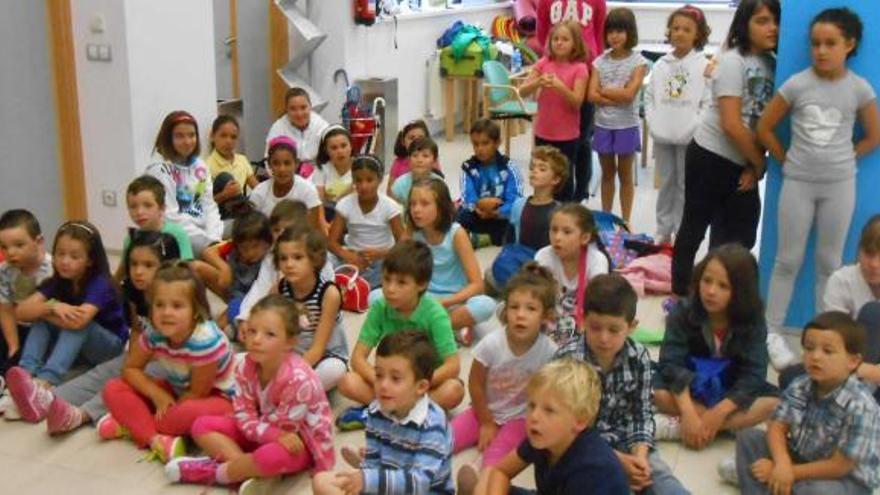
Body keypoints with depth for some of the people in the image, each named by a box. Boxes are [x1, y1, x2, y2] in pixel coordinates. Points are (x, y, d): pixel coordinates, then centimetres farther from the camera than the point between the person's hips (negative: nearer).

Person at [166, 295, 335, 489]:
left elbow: (284, 427, -23)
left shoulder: (298, 378, -33)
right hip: (264, 435, 7)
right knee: (202, 425, -5)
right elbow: (244, 417, -15)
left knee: (272, 456, -40)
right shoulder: (247, 367, -14)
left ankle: (214, 472, -13)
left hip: (302, 442, -6)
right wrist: (276, 435, -29)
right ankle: (251, 470, -21)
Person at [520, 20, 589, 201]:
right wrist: (538, 82, -24)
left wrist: (560, 86, -30)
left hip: (568, 135, -3)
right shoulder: (543, 63, 1)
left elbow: (577, 102, -15)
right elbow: (522, 92, -5)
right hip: (543, 132, 3)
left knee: (564, 179, 5)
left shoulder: (579, 68, -8)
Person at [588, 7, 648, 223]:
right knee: (607, 173, 13)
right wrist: (617, 99, -16)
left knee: (625, 175, 7)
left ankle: (625, 221, 15)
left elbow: (629, 94, -17)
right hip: (603, 125, 3)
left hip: (626, 126, -3)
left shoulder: (638, 61, -6)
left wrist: (603, 90, -8)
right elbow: (592, 95, -6)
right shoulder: (600, 61, 3)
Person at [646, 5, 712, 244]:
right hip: (662, 136, 3)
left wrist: (694, 127, -15)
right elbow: (649, 95, 9)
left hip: (689, 138, -3)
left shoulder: (704, 65, -6)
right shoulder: (661, 65, 5)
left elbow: (709, 102, -9)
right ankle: (663, 231, 23)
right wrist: (653, 121, -3)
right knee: (666, 183, 14)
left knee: (685, 185, 5)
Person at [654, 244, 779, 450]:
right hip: (689, 388, -2)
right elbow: (671, 363, -25)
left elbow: (753, 373, -21)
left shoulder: (753, 321, -15)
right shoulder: (683, 311, -18)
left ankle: (677, 427, -30)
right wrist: (688, 413, -37)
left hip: (731, 392, 2)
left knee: (774, 401, -25)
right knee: (660, 393, -31)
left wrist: (719, 412, -34)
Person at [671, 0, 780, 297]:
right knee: (694, 227, 5)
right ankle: (680, 295, 18)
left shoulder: (772, 63, 5)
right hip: (711, 157, -7)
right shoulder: (733, 61, -14)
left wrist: (755, 165, -6)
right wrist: (760, 163, -10)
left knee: (741, 235, 8)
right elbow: (731, 125, -19)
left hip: (744, 163, 7)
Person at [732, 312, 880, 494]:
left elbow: (839, 466, -25)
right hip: (801, 458, 7)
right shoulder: (800, 387, -8)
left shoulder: (860, 407, -28)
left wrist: (790, 473, -21)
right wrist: (782, 465, -28)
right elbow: (777, 427, -9)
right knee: (748, 436, -3)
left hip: (848, 480, -6)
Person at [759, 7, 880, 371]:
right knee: (788, 260, 5)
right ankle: (773, 333, 13)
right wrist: (787, 159, 0)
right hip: (797, 182, -1)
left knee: (829, 263, 9)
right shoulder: (796, 84, -7)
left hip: (839, 184, 1)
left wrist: (841, 160, 1)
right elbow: (764, 128, 1)